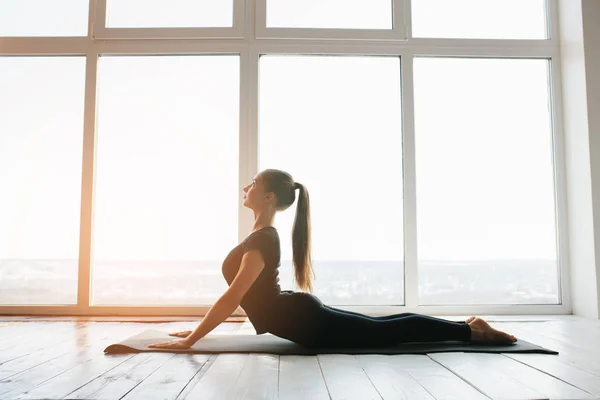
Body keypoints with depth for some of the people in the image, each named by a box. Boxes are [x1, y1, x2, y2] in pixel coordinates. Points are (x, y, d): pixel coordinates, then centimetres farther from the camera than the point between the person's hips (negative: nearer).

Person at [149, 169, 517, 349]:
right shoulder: (263, 236, 12)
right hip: (302, 314, 9)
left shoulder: (262, 239, -18)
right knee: (382, 326, 14)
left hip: (301, 319, -9)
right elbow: (236, 296, 17)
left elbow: (233, 296, -24)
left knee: (385, 331, -2)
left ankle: (472, 331, 8)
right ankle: (469, 327, 23)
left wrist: (190, 340, -21)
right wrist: (198, 329, 17)